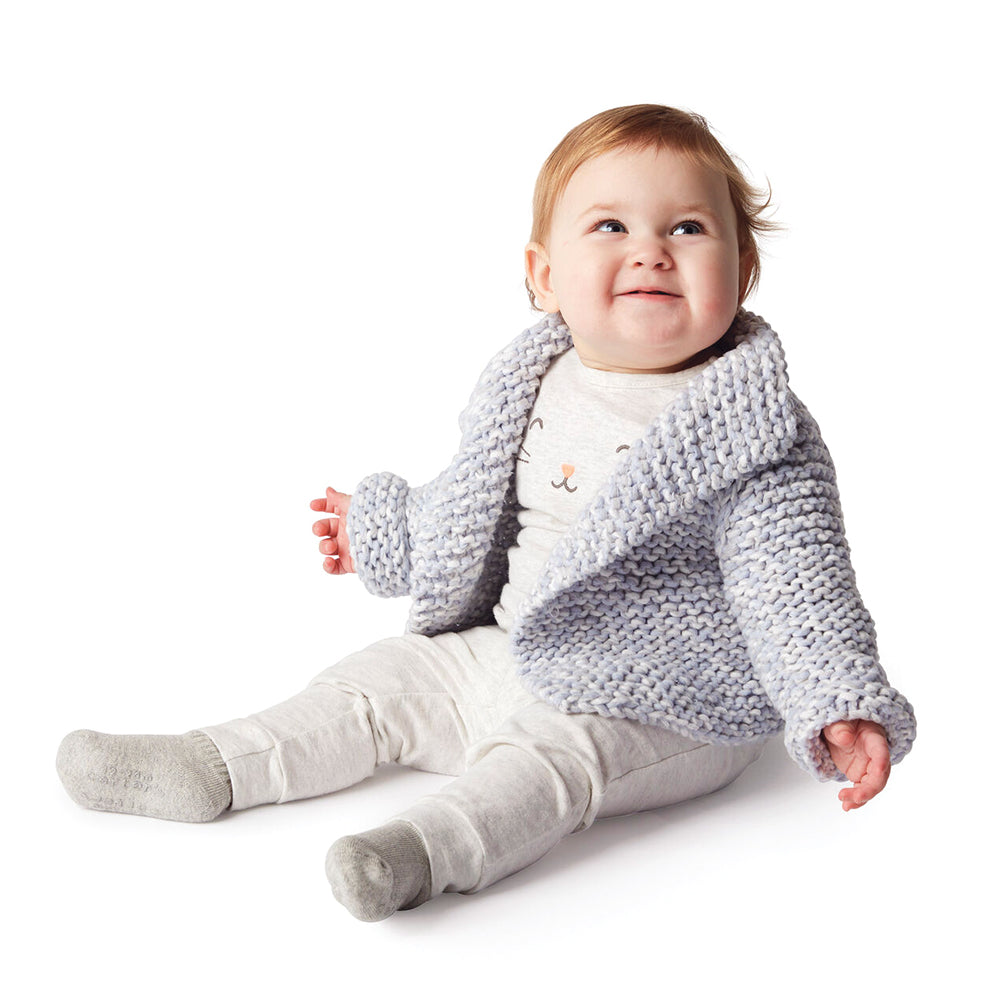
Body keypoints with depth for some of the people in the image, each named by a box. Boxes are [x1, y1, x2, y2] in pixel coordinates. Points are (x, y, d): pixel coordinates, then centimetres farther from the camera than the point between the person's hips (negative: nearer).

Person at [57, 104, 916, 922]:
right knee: (385, 677, 5)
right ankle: (208, 770, 11)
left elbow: (795, 582, -23)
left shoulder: (754, 434, -19)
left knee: (548, 754, -32)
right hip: (512, 656, 7)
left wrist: (842, 709, -35)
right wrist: (383, 534, 28)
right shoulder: (540, 389, 2)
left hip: (658, 706, -7)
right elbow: (477, 512, 18)